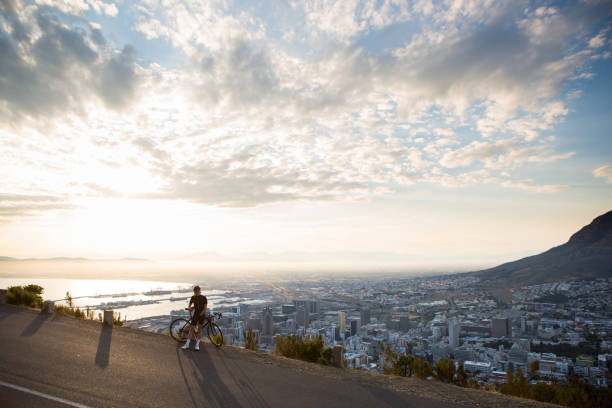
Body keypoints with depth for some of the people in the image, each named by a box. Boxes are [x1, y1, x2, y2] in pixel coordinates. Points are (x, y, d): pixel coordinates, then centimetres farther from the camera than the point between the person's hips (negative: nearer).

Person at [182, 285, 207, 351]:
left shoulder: (204, 298, -7)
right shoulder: (193, 297, 2)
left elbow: (205, 308, -10)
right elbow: (189, 306, 5)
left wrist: (200, 314, -16)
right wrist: (190, 308, -17)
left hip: (202, 315, -2)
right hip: (195, 314, 3)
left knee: (199, 329, -2)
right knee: (191, 329, 1)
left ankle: (197, 345, 4)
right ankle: (187, 344, 7)